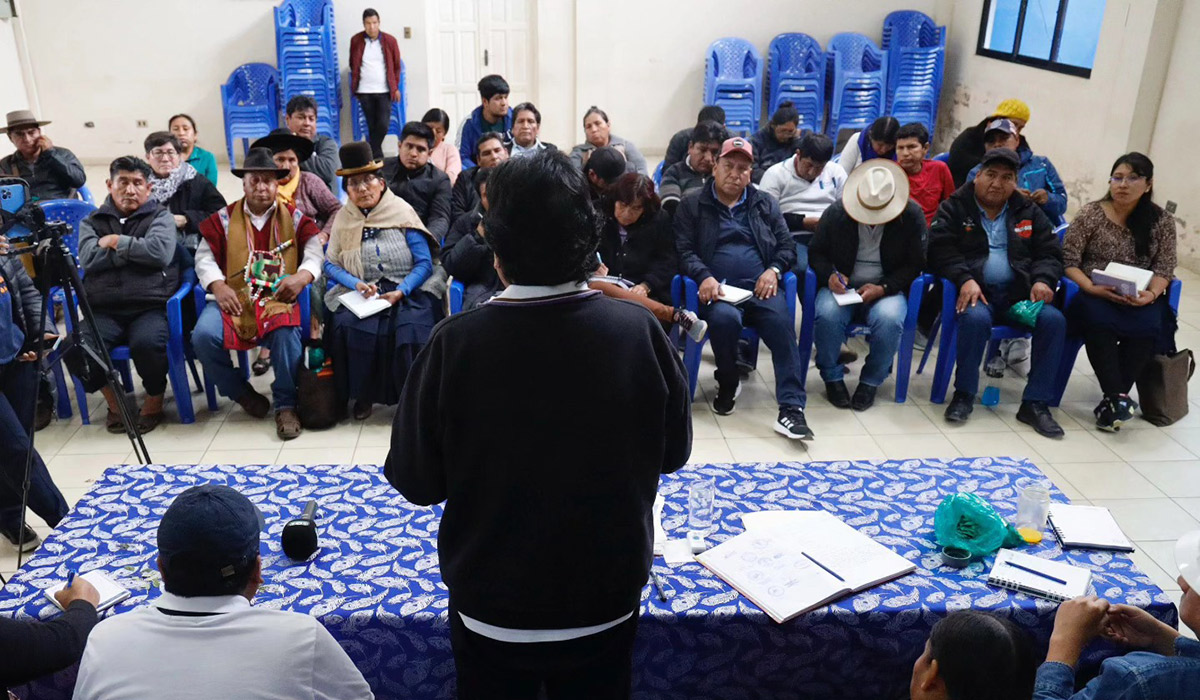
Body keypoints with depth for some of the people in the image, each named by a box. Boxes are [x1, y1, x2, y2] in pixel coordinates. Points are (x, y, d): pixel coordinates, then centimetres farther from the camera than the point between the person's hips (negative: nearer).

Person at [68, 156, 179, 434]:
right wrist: (135, 249, -2)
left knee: (146, 344, -35)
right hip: (104, 311, 3)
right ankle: (112, 398, 4)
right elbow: (89, 259, 0)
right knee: (74, 347, -26)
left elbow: (160, 252, -9)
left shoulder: (161, 217, 12)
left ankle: (155, 399, -2)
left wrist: (116, 242, 0)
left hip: (151, 306, -3)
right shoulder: (92, 222, 20)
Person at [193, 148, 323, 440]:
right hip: (234, 298, 2)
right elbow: (204, 257, 9)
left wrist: (302, 276, -19)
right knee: (203, 335, -26)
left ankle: (286, 405, -18)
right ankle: (242, 394, 0)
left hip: (279, 297, -2)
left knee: (287, 332, -36)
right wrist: (217, 286, -11)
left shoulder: (294, 218, 12)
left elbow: (315, 253, 3)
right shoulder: (223, 219, 13)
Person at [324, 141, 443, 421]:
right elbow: (330, 264, 10)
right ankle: (363, 395, -7)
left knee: (412, 329, -31)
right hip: (362, 294, 2)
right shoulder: (343, 218, 11)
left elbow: (424, 263, -2)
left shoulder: (402, 212, 3)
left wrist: (400, 292, -16)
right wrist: (356, 284, -10)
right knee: (348, 326, -28)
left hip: (408, 291, -2)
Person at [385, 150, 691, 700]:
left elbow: (415, 480, -11)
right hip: (608, 598, 2)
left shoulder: (455, 343, -22)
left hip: (492, 604, -1)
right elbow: (673, 452, -3)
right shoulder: (639, 331, -17)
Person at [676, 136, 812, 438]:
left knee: (782, 322, -29)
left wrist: (774, 270, -4)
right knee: (725, 318, -36)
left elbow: (787, 246, 18)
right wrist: (704, 277, -16)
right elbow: (684, 250, 3)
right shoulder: (692, 205, 13)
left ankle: (791, 409, -31)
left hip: (760, 288, 2)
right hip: (718, 289, -2)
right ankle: (728, 383, -6)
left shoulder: (765, 204, 20)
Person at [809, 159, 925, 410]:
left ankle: (871, 381, -8)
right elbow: (816, 253, 8)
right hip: (841, 286, 1)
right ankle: (832, 377, -7)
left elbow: (914, 264, 0)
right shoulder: (836, 212, -3)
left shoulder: (911, 215, -5)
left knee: (889, 320, -34)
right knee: (827, 315, -33)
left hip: (886, 289, 0)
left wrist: (883, 288, -15)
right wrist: (830, 275, -14)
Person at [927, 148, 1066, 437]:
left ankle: (1035, 403, -13)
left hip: (1019, 294, 4)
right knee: (976, 318, -37)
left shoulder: (1029, 212, 17)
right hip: (976, 292, -4)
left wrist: (1043, 280, -9)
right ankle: (964, 394, -17)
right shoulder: (954, 208, 6)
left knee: (1054, 320, -23)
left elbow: (1050, 253, 14)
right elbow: (941, 250, -6)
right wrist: (965, 279, -23)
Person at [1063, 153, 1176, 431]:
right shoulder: (1090, 215, 0)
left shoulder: (1162, 221, 6)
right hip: (1095, 295, -1)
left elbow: (1164, 269, 4)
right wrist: (1092, 288, -19)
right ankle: (1118, 396, -31)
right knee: (1099, 322, -36)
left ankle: (1111, 400, -26)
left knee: (1146, 327, -33)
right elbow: (1068, 260, -3)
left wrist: (1151, 294, -17)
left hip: (1139, 299, 1)